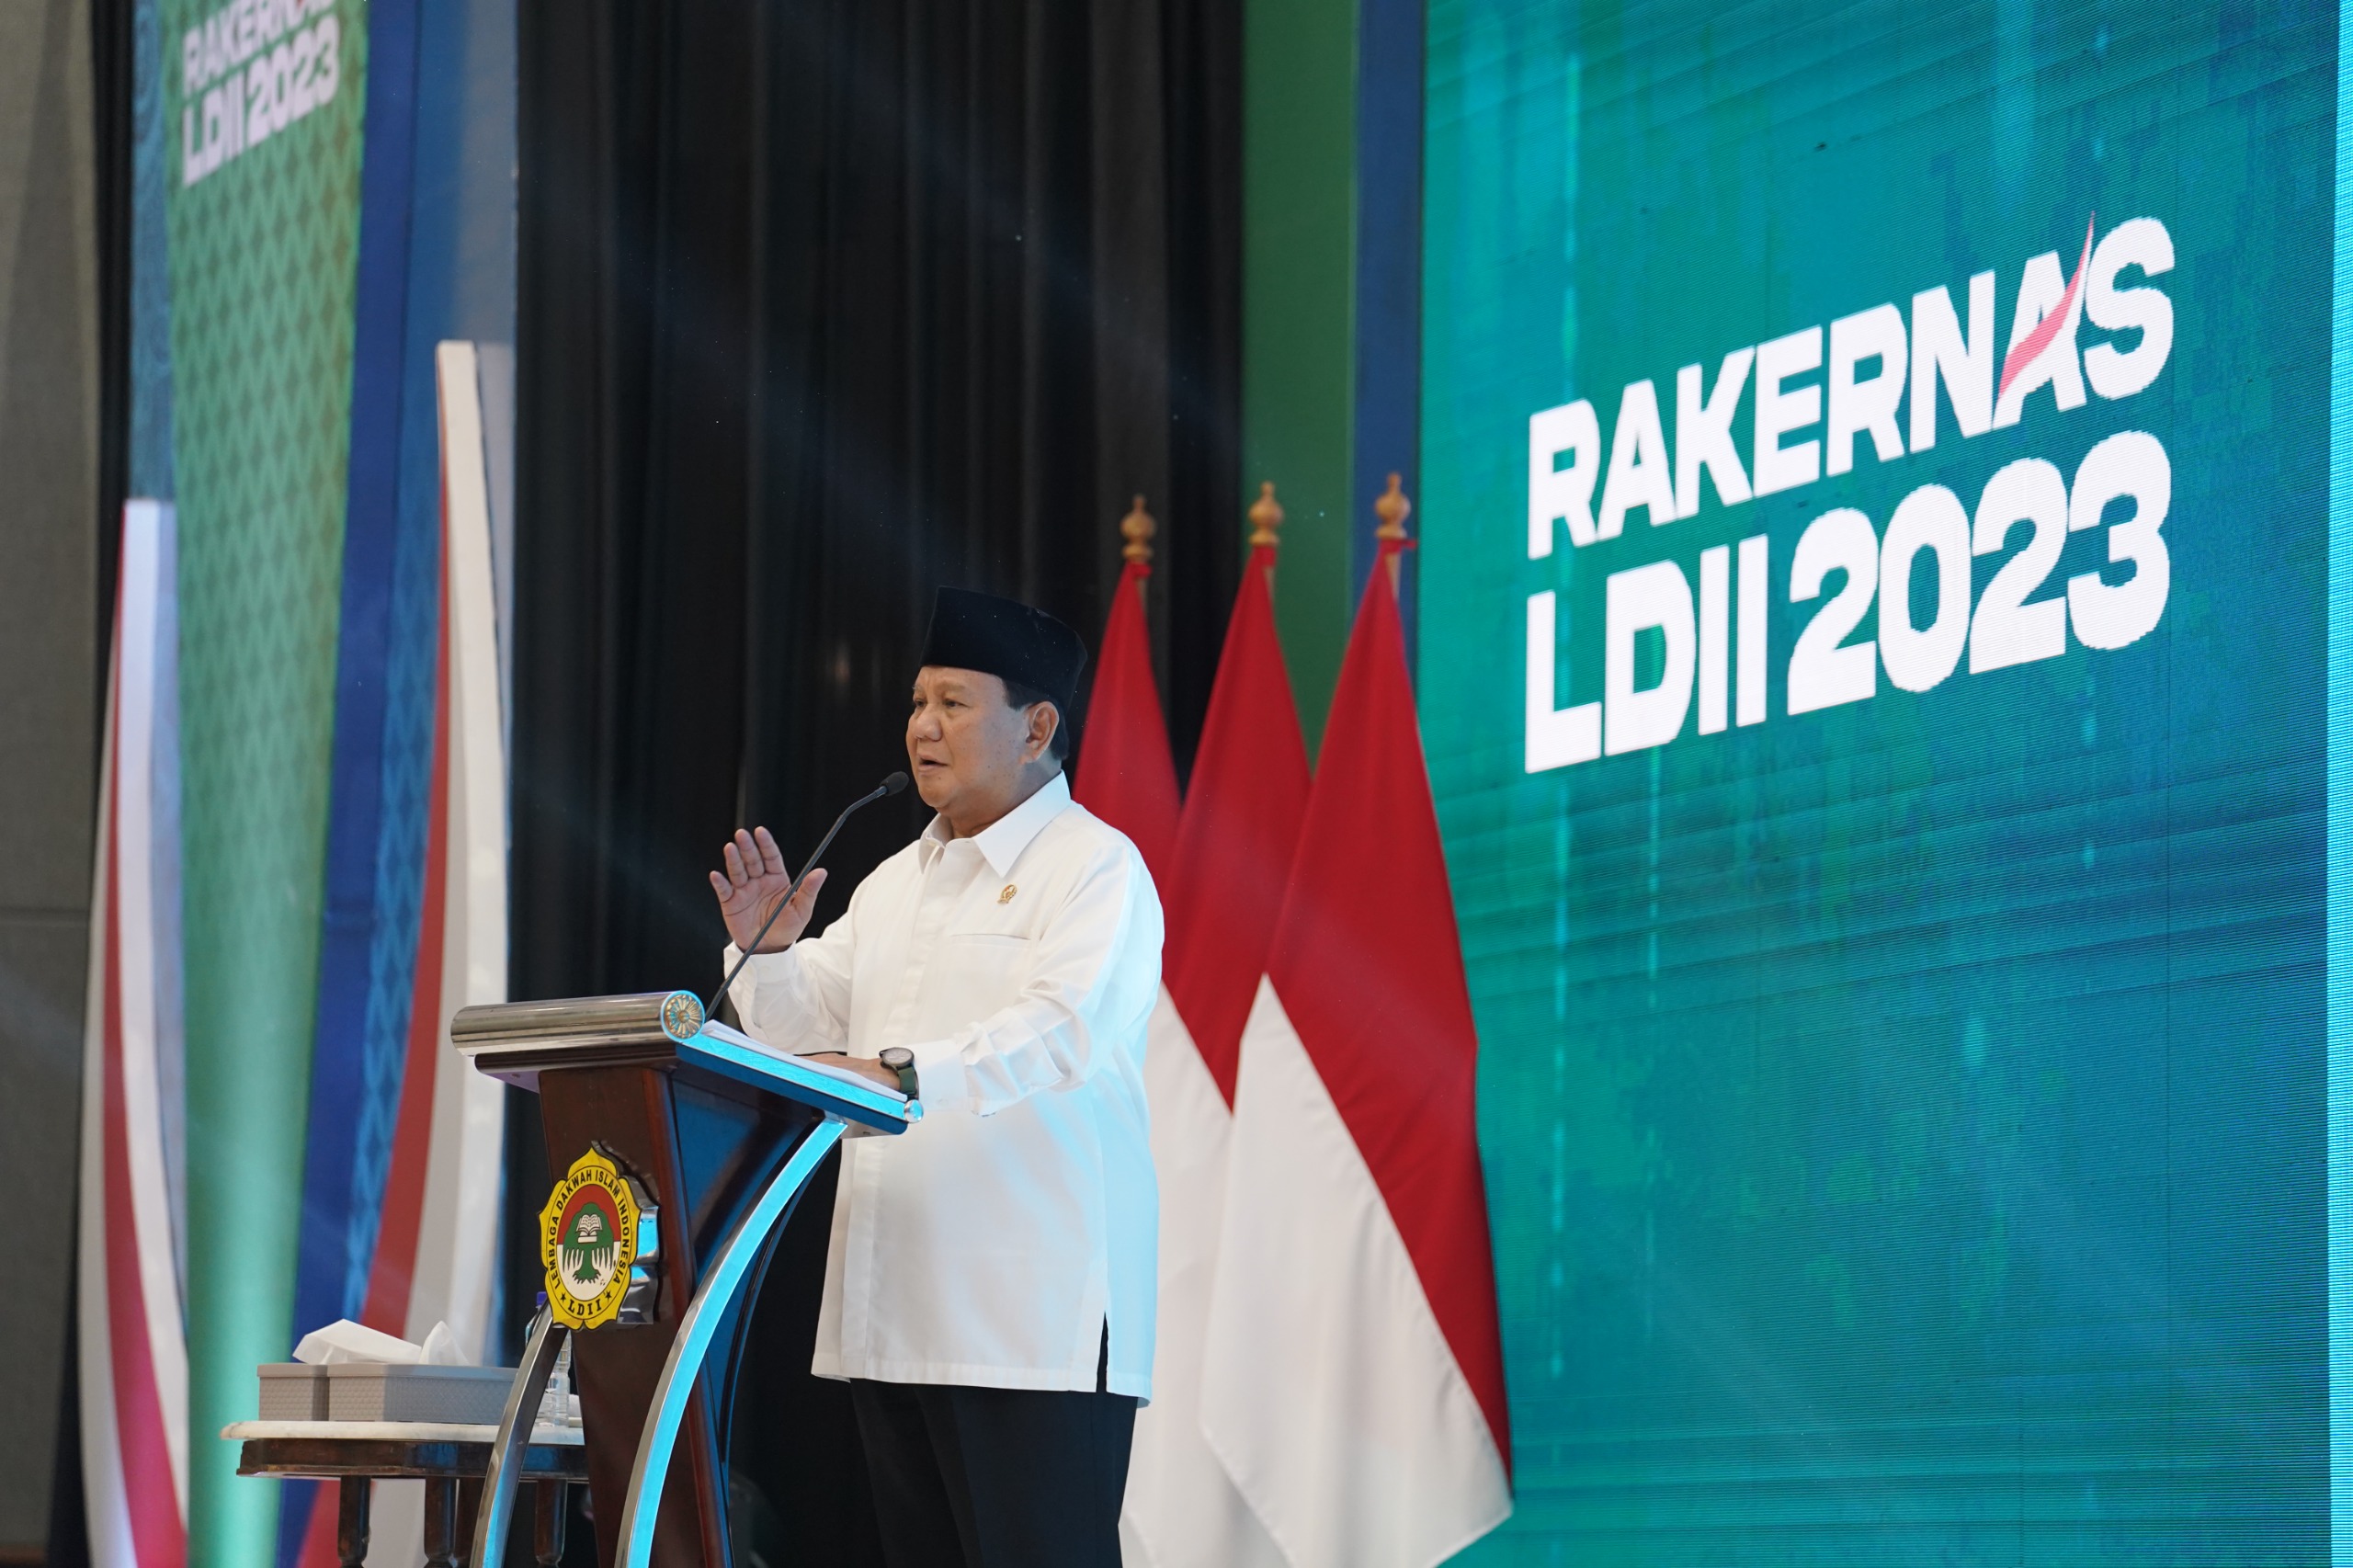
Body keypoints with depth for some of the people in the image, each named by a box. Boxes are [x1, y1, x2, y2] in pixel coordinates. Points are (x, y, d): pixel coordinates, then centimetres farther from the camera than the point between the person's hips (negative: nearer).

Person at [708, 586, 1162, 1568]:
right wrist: (769, 954, -1)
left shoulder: (1097, 869, -5)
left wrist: (907, 1076, -35)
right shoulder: (895, 883, 21)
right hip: (898, 1313, 8)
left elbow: (1060, 1030, -22)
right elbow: (809, 1027, 20)